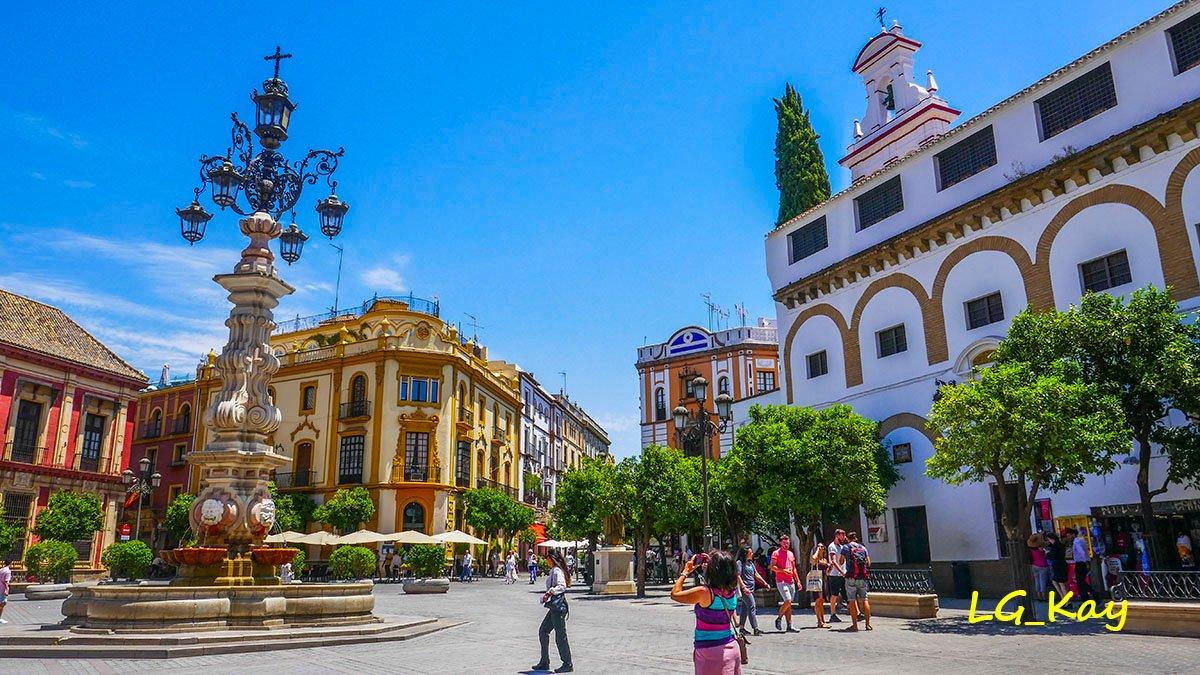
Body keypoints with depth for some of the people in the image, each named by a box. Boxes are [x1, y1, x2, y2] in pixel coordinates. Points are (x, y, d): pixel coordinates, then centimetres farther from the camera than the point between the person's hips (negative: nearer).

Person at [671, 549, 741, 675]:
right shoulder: (732, 591, -3)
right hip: (731, 647, 6)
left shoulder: (704, 592, -20)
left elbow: (674, 594, -9)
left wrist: (685, 572, 0)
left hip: (710, 651, -6)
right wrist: (711, 564, 13)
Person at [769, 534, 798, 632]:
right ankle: (779, 618, 2)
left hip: (791, 581, 7)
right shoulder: (776, 553, -2)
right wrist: (783, 570, -19)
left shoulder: (791, 554, 18)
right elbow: (772, 567, -9)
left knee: (789, 604, 6)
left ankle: (790, 626, 8)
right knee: (788, 601, -17)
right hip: (781, 581, -6)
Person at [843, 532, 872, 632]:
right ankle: (868, 623, 8)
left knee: (852, 600, 0)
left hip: (851, 577, -3)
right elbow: (869, 563, 11)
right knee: (864, 600, 9)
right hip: (862, 577, 3)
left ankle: (855, 625, -2)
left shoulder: (846, 547, 3)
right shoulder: (863, 548, 12)